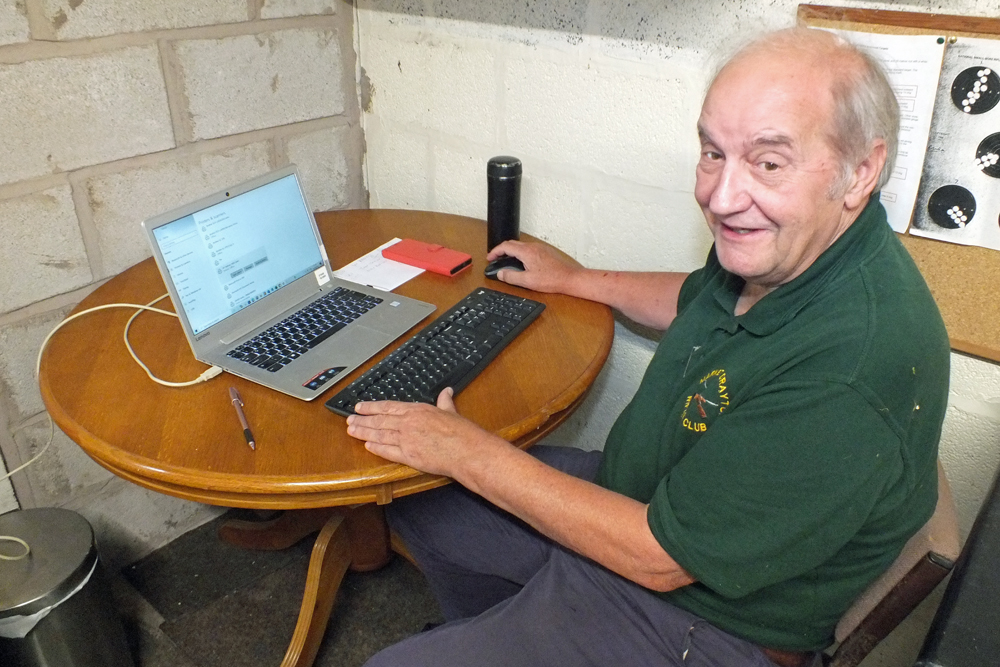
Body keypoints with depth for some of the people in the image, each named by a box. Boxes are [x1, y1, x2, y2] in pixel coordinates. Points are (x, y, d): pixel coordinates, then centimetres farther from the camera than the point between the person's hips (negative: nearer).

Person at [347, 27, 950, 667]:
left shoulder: (857, 370, -35)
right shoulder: (777, 249, -10)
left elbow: (659, 556, -28)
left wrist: (471, 455, -22)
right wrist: (574, 278, 19)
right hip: (636, 495, 8)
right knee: (410, 491, 16)